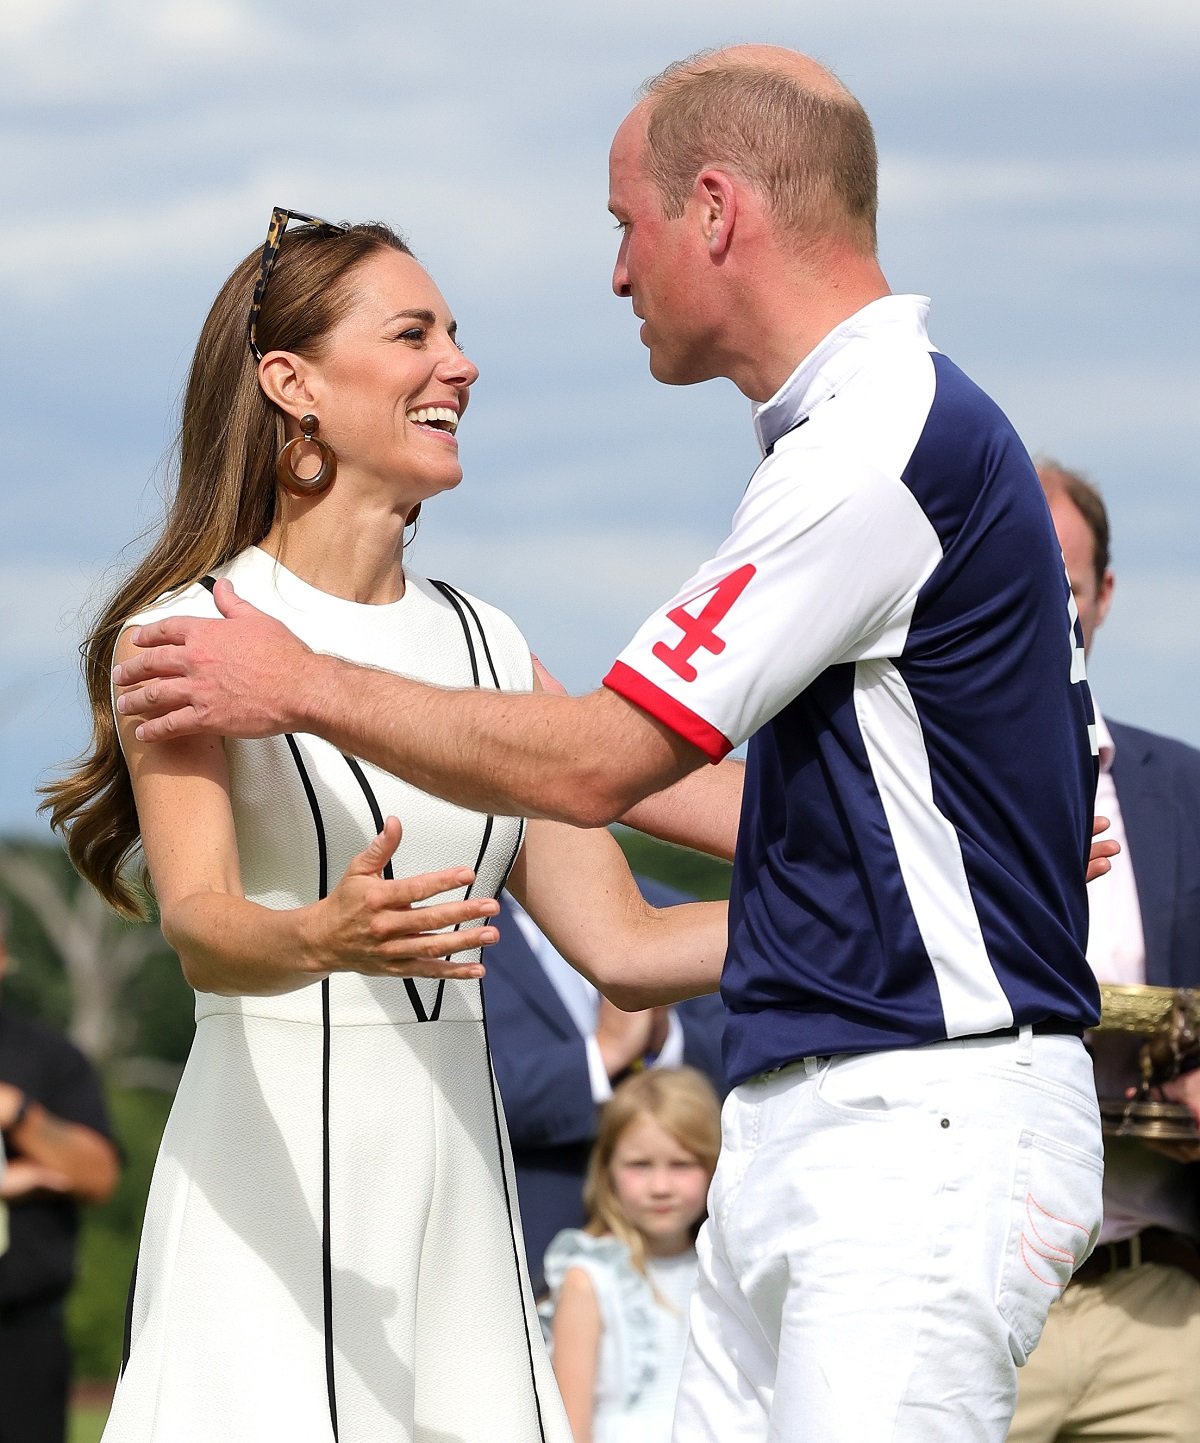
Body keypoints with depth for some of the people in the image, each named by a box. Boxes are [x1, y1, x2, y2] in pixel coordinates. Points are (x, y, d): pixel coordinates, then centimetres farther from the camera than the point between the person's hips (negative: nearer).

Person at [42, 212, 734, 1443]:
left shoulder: (484, 646, 15)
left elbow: (622, 940, 13)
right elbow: (197, 925, -18)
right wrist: (321, 941, -40)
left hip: (455, 1161, 6)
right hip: (275, 1172, -5)